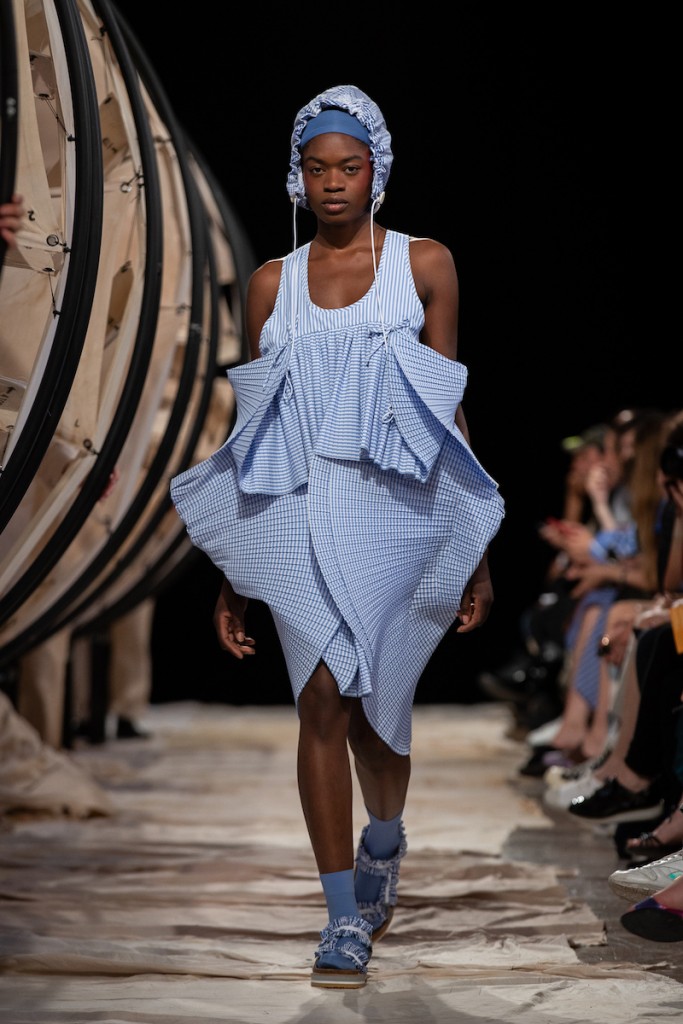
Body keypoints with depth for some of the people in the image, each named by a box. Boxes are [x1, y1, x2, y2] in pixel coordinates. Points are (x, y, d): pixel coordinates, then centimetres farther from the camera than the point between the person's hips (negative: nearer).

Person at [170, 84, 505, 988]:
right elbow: (253, 426, 12)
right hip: (298, 515, 1)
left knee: (375, 706, 5)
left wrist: (475, 555, 4)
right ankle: (347, 917, 0)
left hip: (394, 510, -1)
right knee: (323, 700, -9)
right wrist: (233, 577, 10)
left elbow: (450, 412, 7)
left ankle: (383, 844, 37)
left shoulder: (425, 264, 6)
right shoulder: (273, 283, 10)